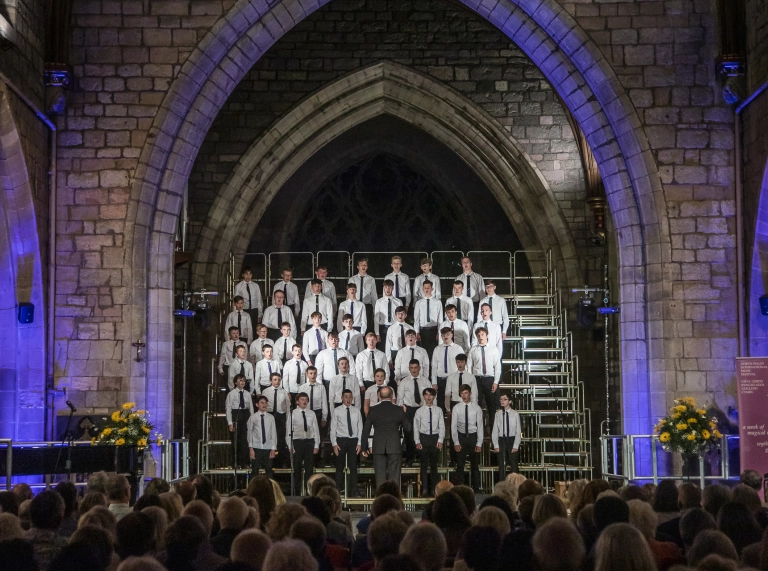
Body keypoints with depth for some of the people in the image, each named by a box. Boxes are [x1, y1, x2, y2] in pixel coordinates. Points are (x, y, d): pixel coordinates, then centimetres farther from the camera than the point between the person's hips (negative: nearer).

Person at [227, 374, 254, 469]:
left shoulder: (247, 394, 8)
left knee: (245, 440, 1)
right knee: (235, 440, 3)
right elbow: (228, 409, -4)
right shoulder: (231, 394, -2)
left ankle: (244, 461, 9)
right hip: (235, 414, -3)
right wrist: (230, 423, -9)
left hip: (246, 415, 3)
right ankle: (236, 462, 13)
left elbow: (251, 408, 8)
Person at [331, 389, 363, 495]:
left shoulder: (356, 411, 7)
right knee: (339, 467, 3)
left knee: (353, 467, 3)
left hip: (353, 440, 1)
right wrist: (334, 444, -6)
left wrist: (359, 443, 0)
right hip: (341, 440, -1)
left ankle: (353, 492, 8)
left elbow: (360, 428, 7)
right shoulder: (336, 411, 2)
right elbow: (333, 428, 1)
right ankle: (338, 490, 8)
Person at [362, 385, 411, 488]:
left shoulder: (373, 410, 1)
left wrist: (365, 447, 12)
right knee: (394, 475, 2)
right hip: (395, 446, -1)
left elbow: (366, 430, 4)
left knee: (380, 475, 4)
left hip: (378, 447, 1)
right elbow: (407, 428, 5)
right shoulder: (399, 410, -3)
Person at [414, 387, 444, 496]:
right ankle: (424, 489, 7)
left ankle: (433, 489, 15)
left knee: (434, 464, 8)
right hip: (423, 438, -1)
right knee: (424, 465, 2)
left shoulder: (438, 410, 2)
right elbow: (416, 427, 0)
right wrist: (417, 441, -6)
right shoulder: (419, 411, 0)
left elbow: (442, 426, 1)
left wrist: (440, 440, -7)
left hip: (435, 438, 1)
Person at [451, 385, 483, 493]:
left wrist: (479, 443, -8)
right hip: (461, 436, 0)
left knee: (474, 465, 8)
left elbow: (480, 426, -3)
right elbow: (453, 426, -2)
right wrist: (456, 442, -8)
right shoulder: (456, 408, -2)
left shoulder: (477, 408, -4)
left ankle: (476, 489, 16)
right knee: (460, 465, 3)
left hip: (473, 436, 0)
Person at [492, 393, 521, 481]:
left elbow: (518, 431, -4)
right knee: (502, 465, 5)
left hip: (512, 440, -2)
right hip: (501, 440, 2)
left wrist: (515, 446, -9)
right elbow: (495, 431, 1)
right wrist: (496, 446, -5)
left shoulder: (515, 414, -5)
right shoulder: (498, 414, 0)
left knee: (514, 465, 1)